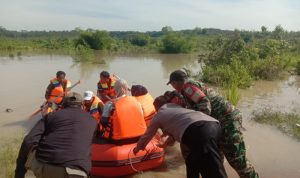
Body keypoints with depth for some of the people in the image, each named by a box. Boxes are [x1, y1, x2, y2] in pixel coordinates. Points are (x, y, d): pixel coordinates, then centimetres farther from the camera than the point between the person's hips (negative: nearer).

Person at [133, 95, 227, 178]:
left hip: (197, 130, -7)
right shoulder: (175, 107, 40)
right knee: (192, 162, 25)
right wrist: (165, 143, 72)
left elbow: (147, 136, 38)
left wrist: (137, 148, 58)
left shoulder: (158, 116, 24)